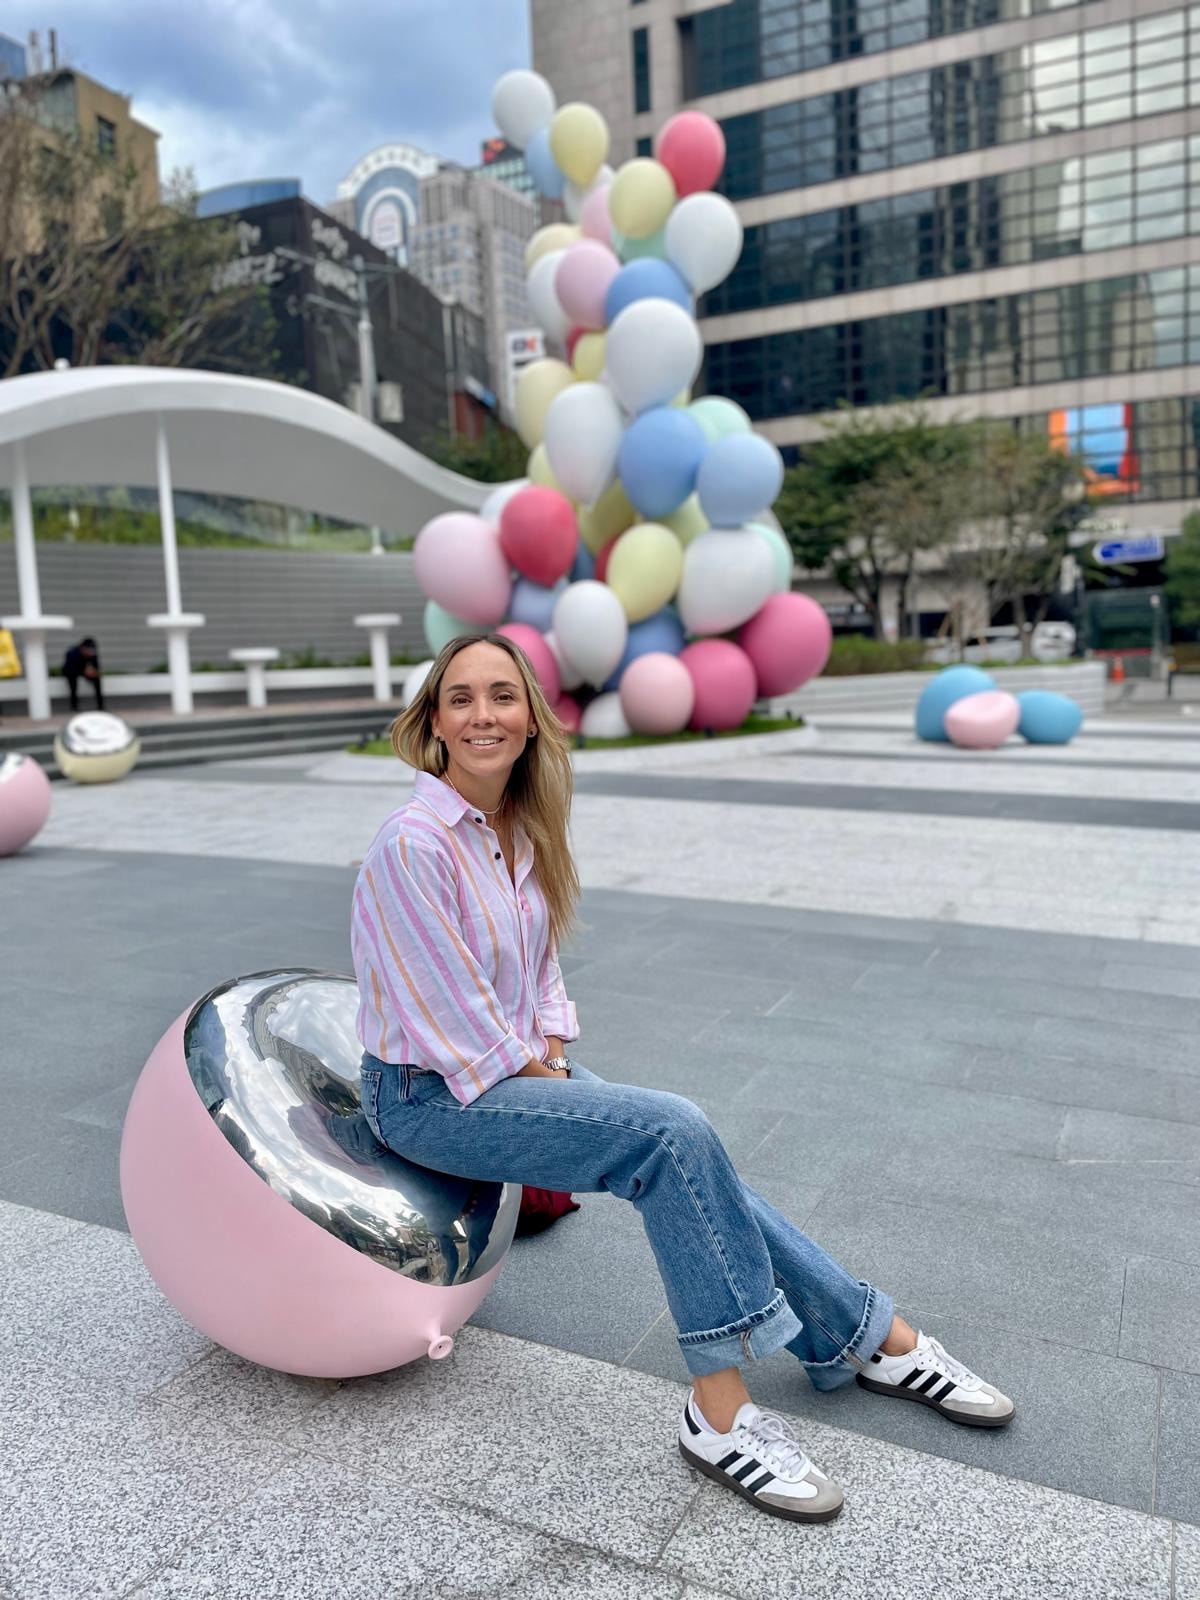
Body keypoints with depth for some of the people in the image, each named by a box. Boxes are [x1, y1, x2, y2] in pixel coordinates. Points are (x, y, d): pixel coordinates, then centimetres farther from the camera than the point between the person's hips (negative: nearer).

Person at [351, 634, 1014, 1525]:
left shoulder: (524, 827, 3)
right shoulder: (415, 843, -22)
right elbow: (457, 1018, -20)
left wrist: (553, 1059, -1)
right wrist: (543, 1078, -10)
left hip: (519, 1066, 7)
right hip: (428, 1095, -7)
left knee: (689, 1166, -5)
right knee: (672, 1134, -22)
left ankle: (867, 1337, 13)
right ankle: (720, 1410, -8)